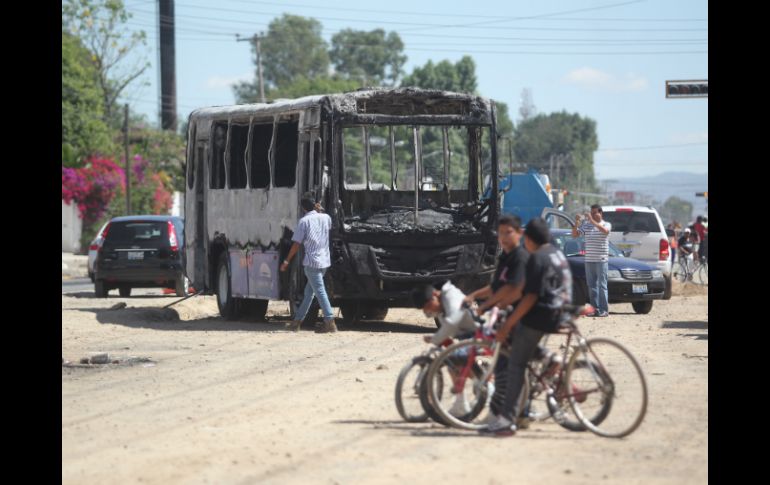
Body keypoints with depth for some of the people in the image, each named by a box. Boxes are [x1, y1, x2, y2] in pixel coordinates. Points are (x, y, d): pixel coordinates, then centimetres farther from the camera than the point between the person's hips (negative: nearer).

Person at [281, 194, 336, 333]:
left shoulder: (304, 221, -9)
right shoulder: (325, 218, 7)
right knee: (309, 292, 14)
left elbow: (296, 244, -8)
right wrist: (319, 210, 25)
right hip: (324, 261, 7)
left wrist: (287, 261, 1)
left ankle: (330, 322, -16)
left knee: (320, 292, -9)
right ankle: (297, 321, 21)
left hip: (312, 262, -7)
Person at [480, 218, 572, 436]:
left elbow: (531, 297, -21)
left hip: (540, 317, -9)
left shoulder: (537, 258, -14)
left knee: (516, 364, -6)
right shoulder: (558, 254, 14)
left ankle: (507, 419, -13)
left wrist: (507, 325, -18)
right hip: (560, 316, 9)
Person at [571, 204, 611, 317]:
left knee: (602, 285, -6)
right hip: (589, 260, 4)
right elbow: (574, 234, 8)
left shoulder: (606, 224, 1)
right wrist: (576, 223, -9)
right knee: (591, 286, 5)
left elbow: (605, 231, -22)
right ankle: (595, 309, 9)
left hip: (601, 260, -4)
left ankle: (604, 310, -5)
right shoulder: (586, 225, 11)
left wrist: (592, 220, -25)